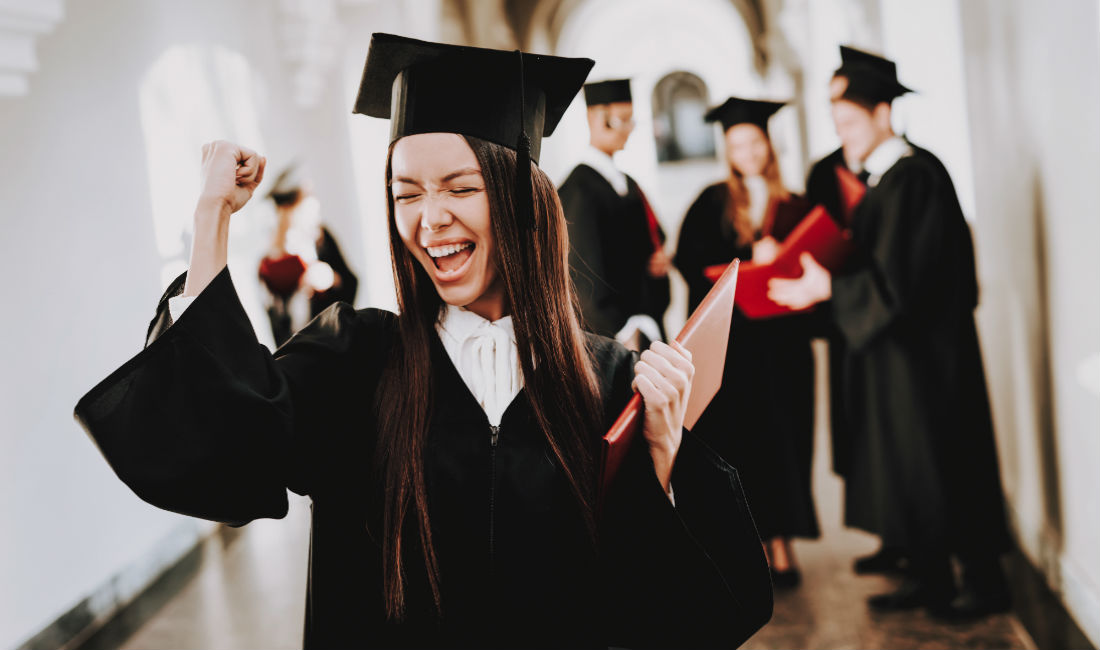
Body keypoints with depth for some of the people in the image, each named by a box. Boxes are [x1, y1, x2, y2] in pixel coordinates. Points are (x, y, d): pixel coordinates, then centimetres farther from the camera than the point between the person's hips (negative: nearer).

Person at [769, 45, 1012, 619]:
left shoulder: (913, 177, -18)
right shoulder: (882, 179, 11)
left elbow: (897, 277, -24)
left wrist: (828, 287, -24)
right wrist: (822, 282, 5)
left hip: (924, 351, -9)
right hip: (892, 346, 9)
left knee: (939, 461, 0)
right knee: (904, 464, 12)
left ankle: (983, 579, 13)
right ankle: (929, 576, 21)